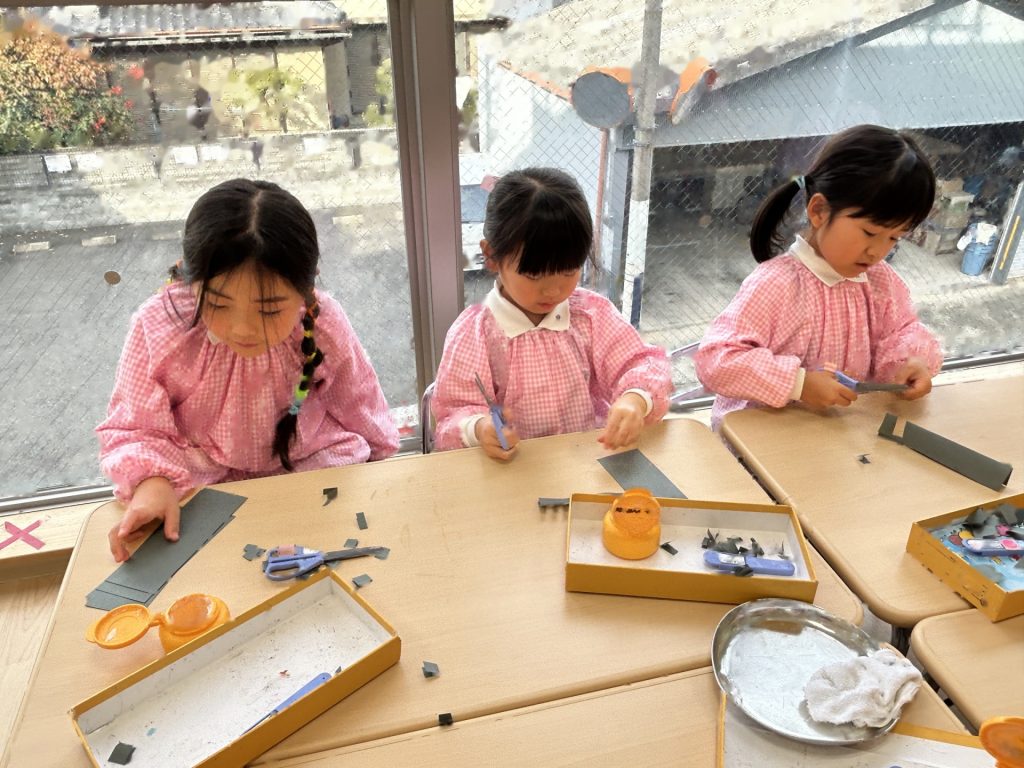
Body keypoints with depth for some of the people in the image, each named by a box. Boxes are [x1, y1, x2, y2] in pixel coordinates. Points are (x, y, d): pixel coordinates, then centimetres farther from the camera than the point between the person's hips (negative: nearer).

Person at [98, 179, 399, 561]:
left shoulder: (324, 326, -17)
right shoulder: (157, 328, -19)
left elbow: (359, 412, 0)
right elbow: (133, 430, -8)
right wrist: (150, 482, -28)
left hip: (316, 468, 2)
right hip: (201, 482, -1)